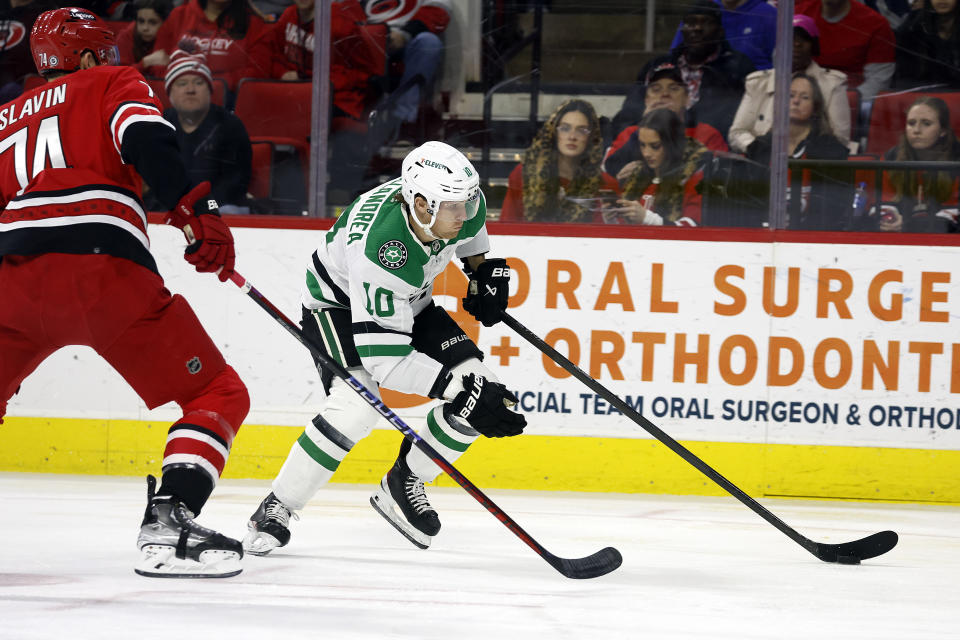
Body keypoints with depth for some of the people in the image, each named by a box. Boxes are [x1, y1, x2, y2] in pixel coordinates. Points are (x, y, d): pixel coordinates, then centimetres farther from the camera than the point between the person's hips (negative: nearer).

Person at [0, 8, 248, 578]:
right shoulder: (115, 84, 19)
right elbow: (145, 137, -5)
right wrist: (197, 210, -14)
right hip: (103, 269, -4)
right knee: (219, 396, 5)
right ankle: (167, 523, -15)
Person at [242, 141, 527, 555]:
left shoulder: (463, 206, -24)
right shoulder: (378, 247, -43)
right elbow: (385, 360, -41)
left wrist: (483, 268, 4)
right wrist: (461, 390, -44)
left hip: (409, 303, 7)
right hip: (339, 303, -7)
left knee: (480, 390, -10)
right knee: (356, 408, -31)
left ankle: (402, 487, 8)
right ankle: (275, 511, -16)